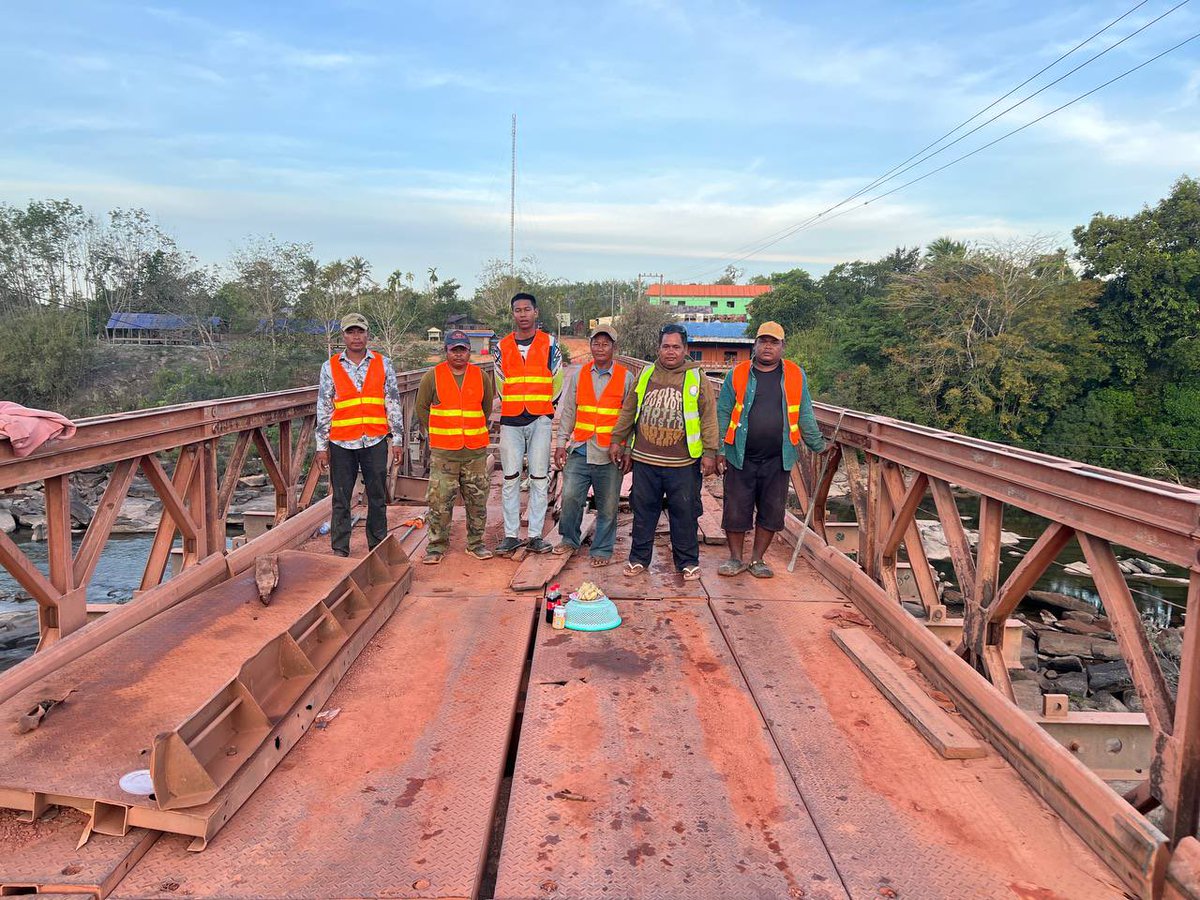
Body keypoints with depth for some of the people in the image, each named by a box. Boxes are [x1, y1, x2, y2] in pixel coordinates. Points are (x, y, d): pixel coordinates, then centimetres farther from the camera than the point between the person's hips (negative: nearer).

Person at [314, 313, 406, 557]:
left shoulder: (383, 364, 6)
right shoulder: (330, 367, 4)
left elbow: (393, 403, 7)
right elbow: (323, 409, 5)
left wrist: (397, 438, 3)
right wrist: (322, 446, 2)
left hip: (375, 442, 1)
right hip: (342, 443, 0)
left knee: (377, 497, 7)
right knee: (341, 499, 4)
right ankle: (339, 550, 13)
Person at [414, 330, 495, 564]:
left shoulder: (481, 376, 6)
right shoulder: (432, 376, 1)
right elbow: (422, 408, 10)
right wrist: (436, 432, 8)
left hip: (476, 450, 2)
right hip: (442, 452, -2)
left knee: (477, 499, 8)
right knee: (439, 499, -2)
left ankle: (475, 543, 21)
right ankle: (437, 545, 10)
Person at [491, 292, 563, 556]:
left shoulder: (549, 343, 5)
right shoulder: (501, 346, 9)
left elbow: (557, 381, 10)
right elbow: (500, 384, 16)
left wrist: (543, 406, 11)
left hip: (540, 419, -1)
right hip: (510, 420, 1)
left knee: (539, 479, 1)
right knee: (510, 479, 1)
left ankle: (536, 535, 6)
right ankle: (511, 535, 7)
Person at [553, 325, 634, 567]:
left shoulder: (626, 377, 2)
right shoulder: (577, 375, 9)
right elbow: (568, 411, 11)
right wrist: (561, 443, 5)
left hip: (610, 453, -1)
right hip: (580, 449, 2)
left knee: (608, 506, 5)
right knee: (570, 496, -4)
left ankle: (602, 549, 20)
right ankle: (569, 539, 19)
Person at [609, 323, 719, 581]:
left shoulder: (697, 378, 2)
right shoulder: (645, 375, 11)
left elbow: (709, 418, 0)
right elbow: (628, 411, 17)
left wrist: (710, 452, -5)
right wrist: (617, 440, 14)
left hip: (683, 463, -2)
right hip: (645, 460, 3)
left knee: (684, 512, 5)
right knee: (643, 510, 10)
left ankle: (688, 562, 19)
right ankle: (639, 558, 24)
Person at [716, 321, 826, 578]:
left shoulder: (796, 376, 5)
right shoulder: (737, 374, 1)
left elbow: (805, 416, 12)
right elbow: (723, 414, 2)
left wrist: (818, 446, 13)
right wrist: (719, 450, -2)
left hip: (778, 459, 1)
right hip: (740, 458, -1)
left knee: (771, 512, 8)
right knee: (736, 510, 4)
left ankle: (757, 559, 24)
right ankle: (736, 559, 21)